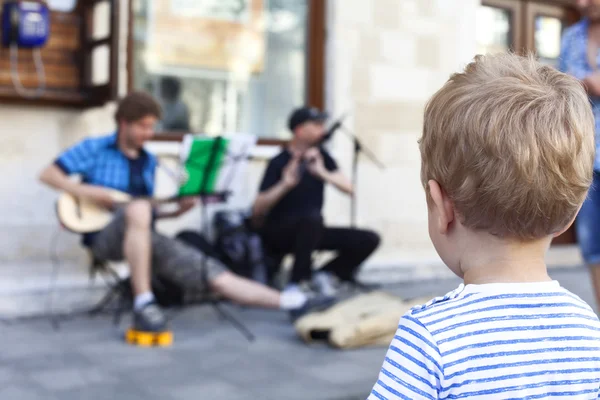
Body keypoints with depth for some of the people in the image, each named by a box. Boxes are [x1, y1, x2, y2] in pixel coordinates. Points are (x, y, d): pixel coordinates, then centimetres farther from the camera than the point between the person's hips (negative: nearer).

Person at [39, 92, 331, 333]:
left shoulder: (148, 161, 17)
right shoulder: (95, 148, 1)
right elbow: (48, 174, -2)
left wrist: (175, 211, 1)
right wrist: (88, 191, -15)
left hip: (142, 238, 5)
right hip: (105, 237, -5)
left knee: (210, 271, -11)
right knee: (137, 207, -41)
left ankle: (292, 303, -18)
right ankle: (143, 305, -36)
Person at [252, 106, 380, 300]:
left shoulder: (321, 155, 2)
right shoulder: (279, 163, -14)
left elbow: (348, 188, -9)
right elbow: (257, 210, -22)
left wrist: (323, 173, -25)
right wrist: (285, 184, -37)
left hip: (310, 232, 6)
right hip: (279, 233, -5)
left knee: (369, 240, -12)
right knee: (312, 217, -39)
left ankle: (325, 274, 3)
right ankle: (296, 283, -26)